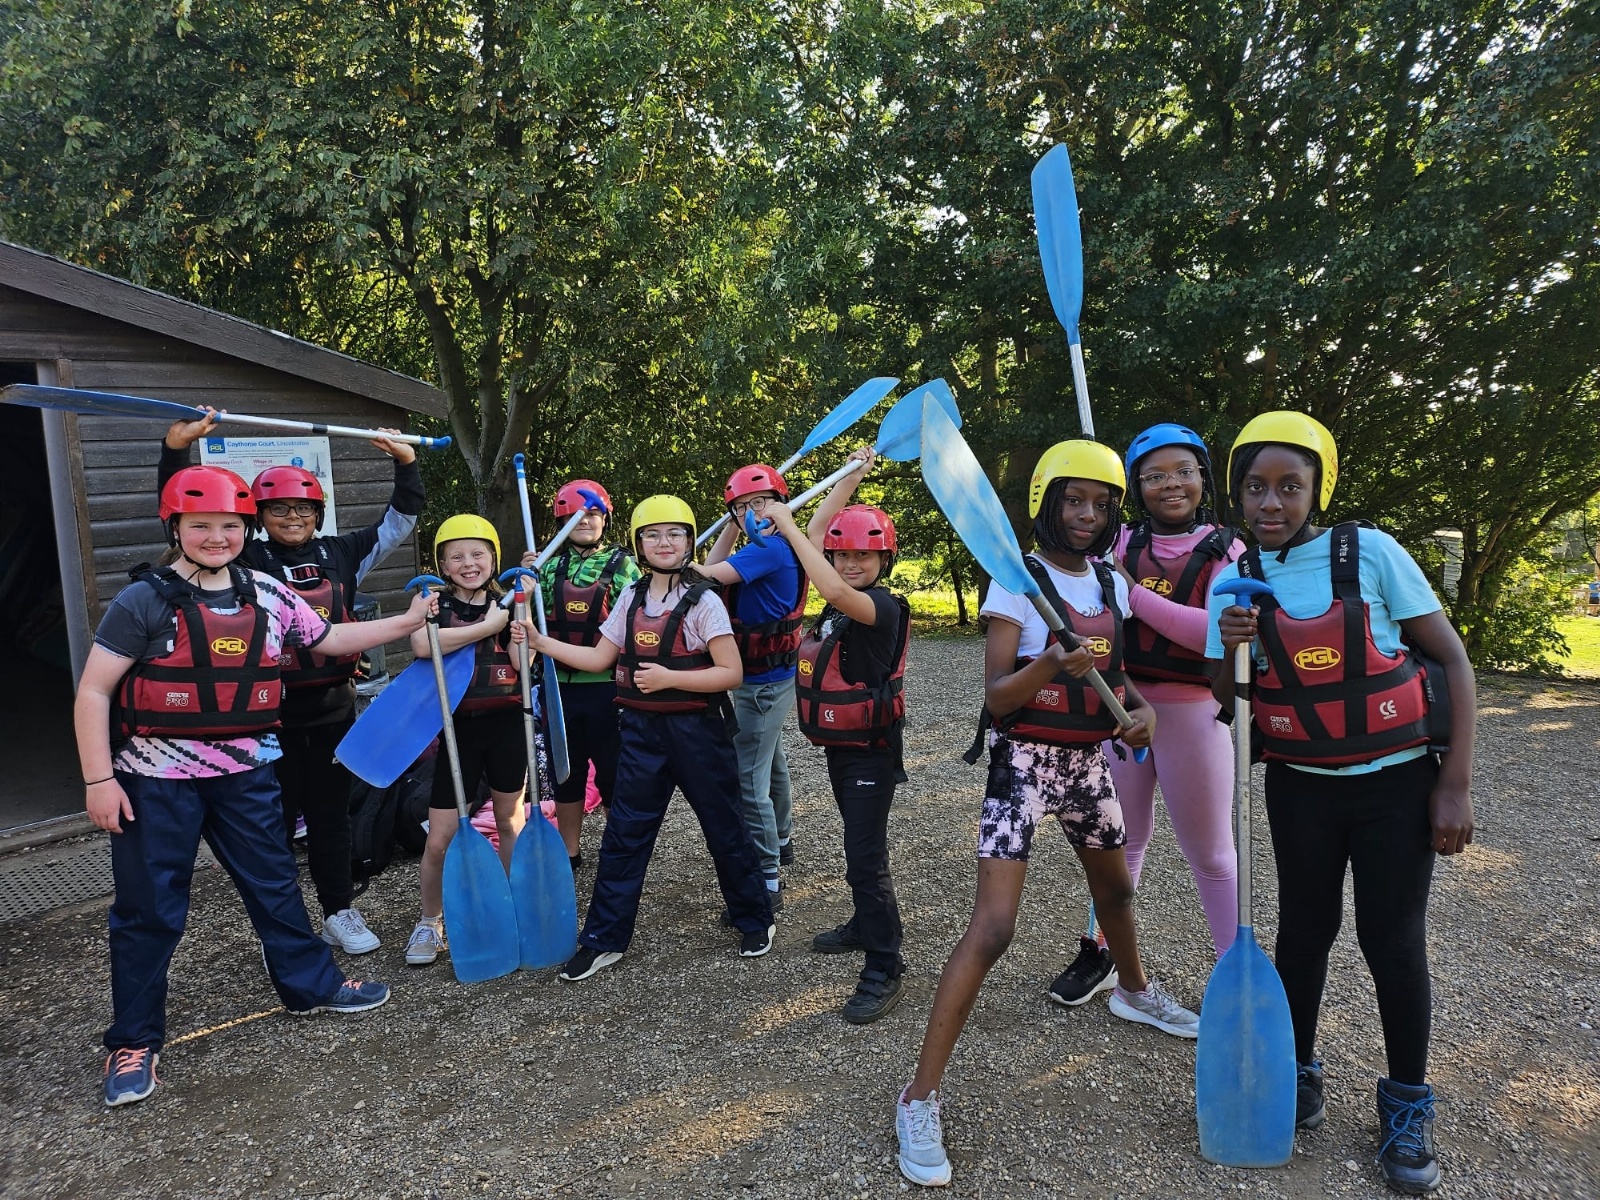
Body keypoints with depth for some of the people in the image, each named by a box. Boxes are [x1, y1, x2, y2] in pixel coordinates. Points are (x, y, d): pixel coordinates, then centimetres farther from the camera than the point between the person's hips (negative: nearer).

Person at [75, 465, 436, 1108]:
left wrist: (409, 620, 10)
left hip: (245, 772, 4)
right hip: (156, 780, -4)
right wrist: (98, 779, -12)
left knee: (274, 883, 16)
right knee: (148, 910, 6)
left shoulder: (268, 595, 2)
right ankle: (134, 1040, 22)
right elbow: (93, 692, -8)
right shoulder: (144, 601, -11)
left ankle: (312, 984, 35)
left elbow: (331, 638, 16)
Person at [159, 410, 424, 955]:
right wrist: (176, 450, -18)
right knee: (277, 819, 6)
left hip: (333, 707, 3)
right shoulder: (246, 560, -1)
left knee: (331, 814, 14)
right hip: (270, 710, -3)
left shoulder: (340, 554, 6)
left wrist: (406, 464, 1)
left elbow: (399, 522, 11)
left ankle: (339, 912, 27)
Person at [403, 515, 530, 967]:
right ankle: (430, 920, 22)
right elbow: (422, 645, -23)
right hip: (459, 726, -2)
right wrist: (486, 627, -18)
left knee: (510, 819, 14)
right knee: (440, 839, -1)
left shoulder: (507, 604, 6)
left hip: (507, 722, 2)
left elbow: (523, 665, -5)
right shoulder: (432, 602, 0)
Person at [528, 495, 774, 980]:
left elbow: (731, 672, -13)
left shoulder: (703, 602, -9)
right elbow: (599, 658, 9)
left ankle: (755, 920, 29)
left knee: (724, 828, 9)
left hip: (696, 729, -4)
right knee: (623, 832, 6)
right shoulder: (631, 598, 6)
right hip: (642, 729, 4)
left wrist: (669, 677, -22)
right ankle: (603, 939, 18)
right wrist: (539, 641, 2)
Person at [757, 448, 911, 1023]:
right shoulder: (839, 602, 4)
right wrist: (852, 476, 11)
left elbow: (837, 593, -40)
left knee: (866, 856, -8)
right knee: (858, 846, 22)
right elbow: (817, 531, 11)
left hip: (871, 750, -9)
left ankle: (884, 969, 0)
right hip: (838, 745, 9)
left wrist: (787, 526, -33)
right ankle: (866, 925, 39)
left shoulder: (884, 605, -19)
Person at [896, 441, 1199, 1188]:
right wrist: (1048, 666, -36)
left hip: (1087, 761, 7)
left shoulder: (1113, 584, 7)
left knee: (1115, 888, 27)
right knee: (992, 930, -15)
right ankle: (920, 1098, -5)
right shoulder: (1017, 580, -13)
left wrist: (1141, 709, -6)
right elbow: (995, 698, -17)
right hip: (1024, 762, -7)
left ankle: (1134, 992, 59)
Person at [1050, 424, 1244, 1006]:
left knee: (1211, 854, 9)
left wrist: (1134, 593, -21)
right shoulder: (1122, 542, 4)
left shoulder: (1225, 551, -6)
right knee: (1121, 838, 17)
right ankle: (1101, 954, 32)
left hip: (1191, 712, -3)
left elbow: (1221, 632, -21)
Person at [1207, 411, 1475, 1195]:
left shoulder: (1370, 553, -12)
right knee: (1304, 929, 12)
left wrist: (1456, 782, -9)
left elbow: (1452, 659, -7)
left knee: (1393, 941, 4)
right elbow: (1228, 701, 1)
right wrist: (1231, 648, -22)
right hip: (1300, 786, 2)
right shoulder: (1236, 582, -4)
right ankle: (1296, 1072, 32)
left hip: (1396, 781, -2)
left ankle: (1407, 1106, 25)